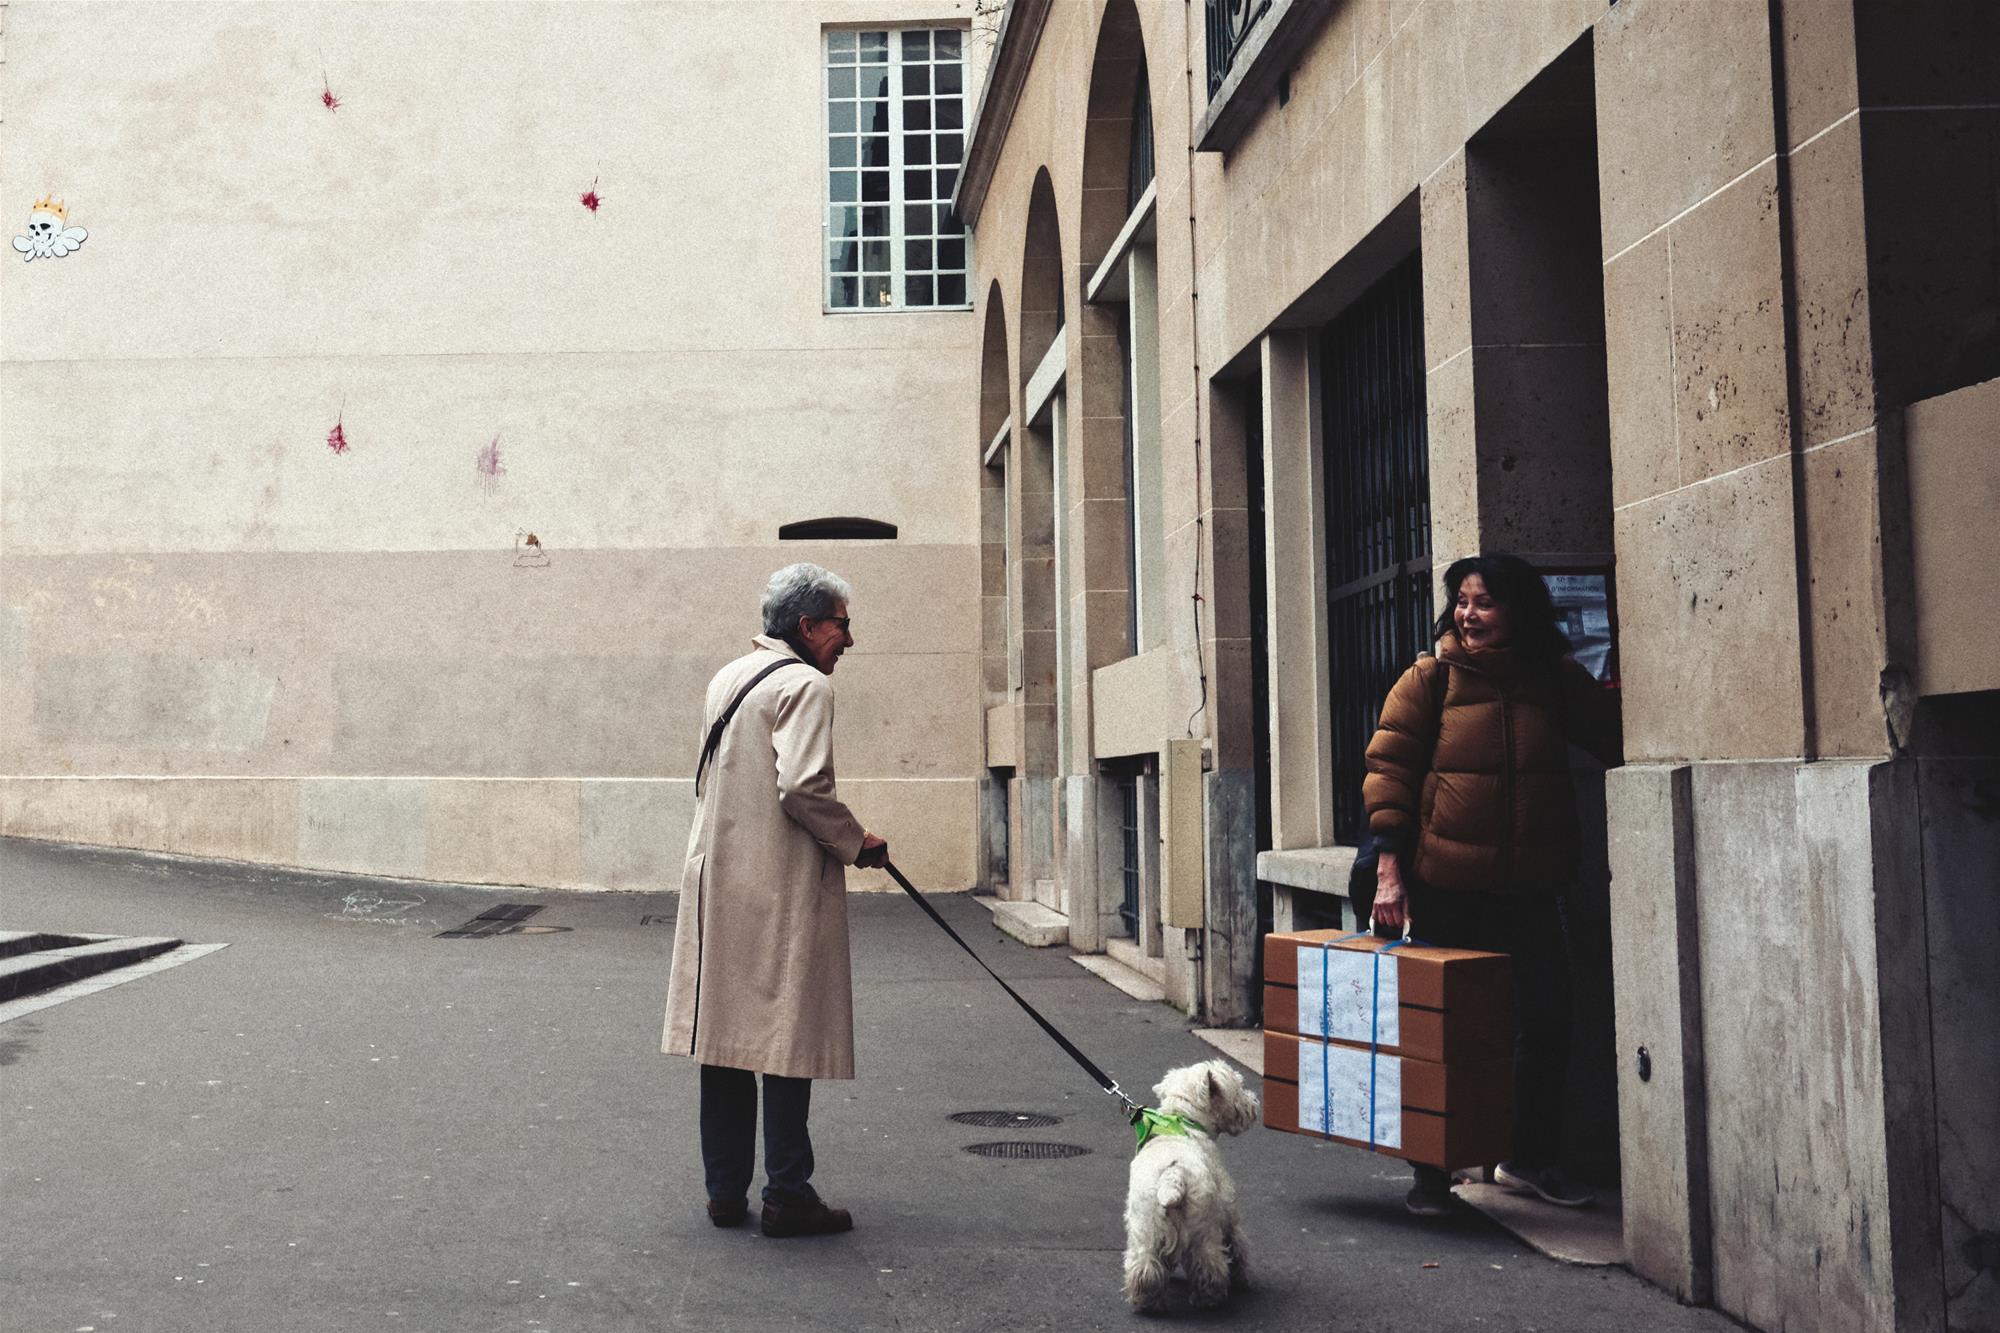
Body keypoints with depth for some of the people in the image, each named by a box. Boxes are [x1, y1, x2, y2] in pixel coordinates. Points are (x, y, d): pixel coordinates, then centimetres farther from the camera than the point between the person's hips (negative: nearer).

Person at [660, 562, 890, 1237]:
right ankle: (788, 1197, 1)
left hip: (718, 881, 8)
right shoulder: (805, 686, -12)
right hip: (781, 891, -8)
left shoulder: (727, 678, 15)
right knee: (787, 1038, -2)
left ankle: (725, 1192, 17)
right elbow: (804, 787, -23)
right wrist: (857, 844, -8)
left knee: (727, 1032, 11)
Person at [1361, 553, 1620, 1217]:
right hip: (1444, 888, -3)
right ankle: (1432, 1173, 17)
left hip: (1530, 889, 3)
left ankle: (1531, 1159, 26)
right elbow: (1388, 770, -4)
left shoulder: (1556, 682, 6)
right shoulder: (1430, 679, -2)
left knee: (1547, 1021, 5)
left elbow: (1619, 740, 19)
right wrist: (1390, 870, -10)